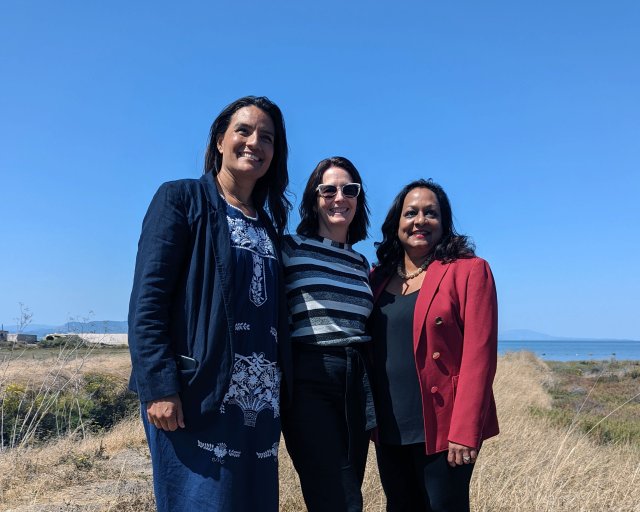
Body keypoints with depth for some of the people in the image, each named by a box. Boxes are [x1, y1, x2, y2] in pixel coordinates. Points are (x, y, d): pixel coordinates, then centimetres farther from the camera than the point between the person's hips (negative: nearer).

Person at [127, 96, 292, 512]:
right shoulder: (181, 199, 0)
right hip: (196, 395, -6)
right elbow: (147, 299, -9)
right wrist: (158, 386, -18)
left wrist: (282, 391, 12)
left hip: (259, 401, 6)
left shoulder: (268, 224, 17)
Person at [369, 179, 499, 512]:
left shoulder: (468, 270, -5)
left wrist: (464, 431, -17)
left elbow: (478, 355, -12)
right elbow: (371, 351, 12)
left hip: (441, 430, -5)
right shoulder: (379, 278, 10)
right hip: (389, 432, 5)